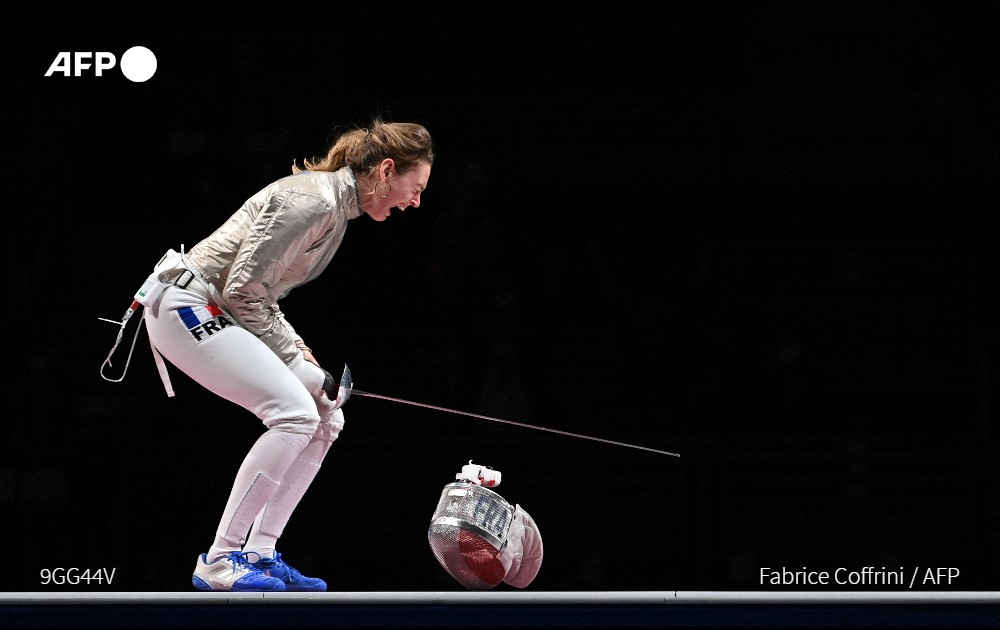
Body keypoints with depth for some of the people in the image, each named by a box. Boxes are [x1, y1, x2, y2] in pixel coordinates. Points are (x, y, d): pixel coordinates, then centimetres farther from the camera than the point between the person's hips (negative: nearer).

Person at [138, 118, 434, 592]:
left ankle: (259, 553, 4)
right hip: (188, 304, -10)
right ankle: (220, 562, -18)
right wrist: (290, 353, -12)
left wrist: (296, 350, 4)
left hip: (215, 313, 10)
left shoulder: (336, 204, 12)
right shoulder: (313, 200, -19)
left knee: (324, 417, 4)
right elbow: (243, 291, -20)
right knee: (294, 414, -21)